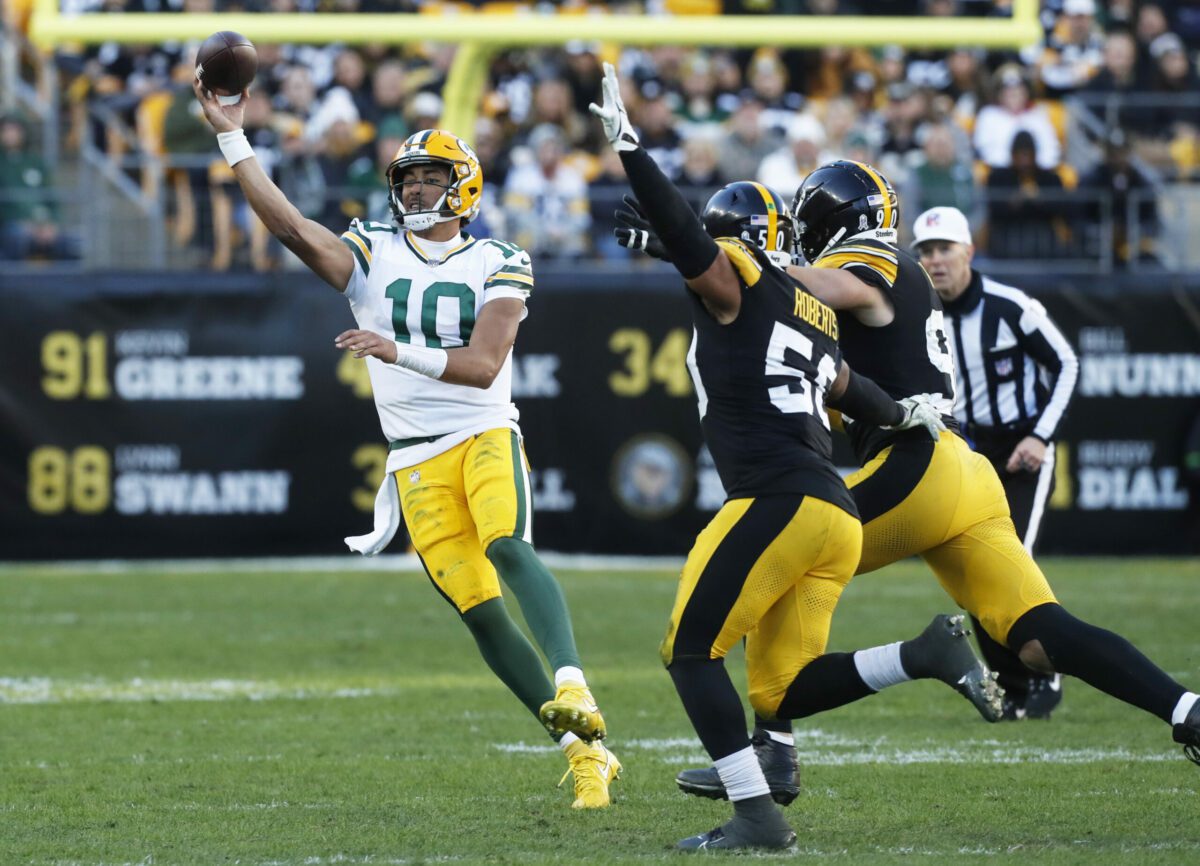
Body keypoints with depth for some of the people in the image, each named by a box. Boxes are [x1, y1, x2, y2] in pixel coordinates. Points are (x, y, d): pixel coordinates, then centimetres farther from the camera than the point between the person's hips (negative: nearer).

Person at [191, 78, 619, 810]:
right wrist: (232, 137, -12)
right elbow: (291, 227, -6)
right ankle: (586, 753, -1)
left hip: (486, 434, -2)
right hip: (417, 460, 2)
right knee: (479, 610, -5)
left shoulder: (497, 266, 1)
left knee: (508, 548, -32)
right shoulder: (373, 254, 8)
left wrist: (398, 351, -25)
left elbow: (483, 365, -12)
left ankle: (572, 689, -45)